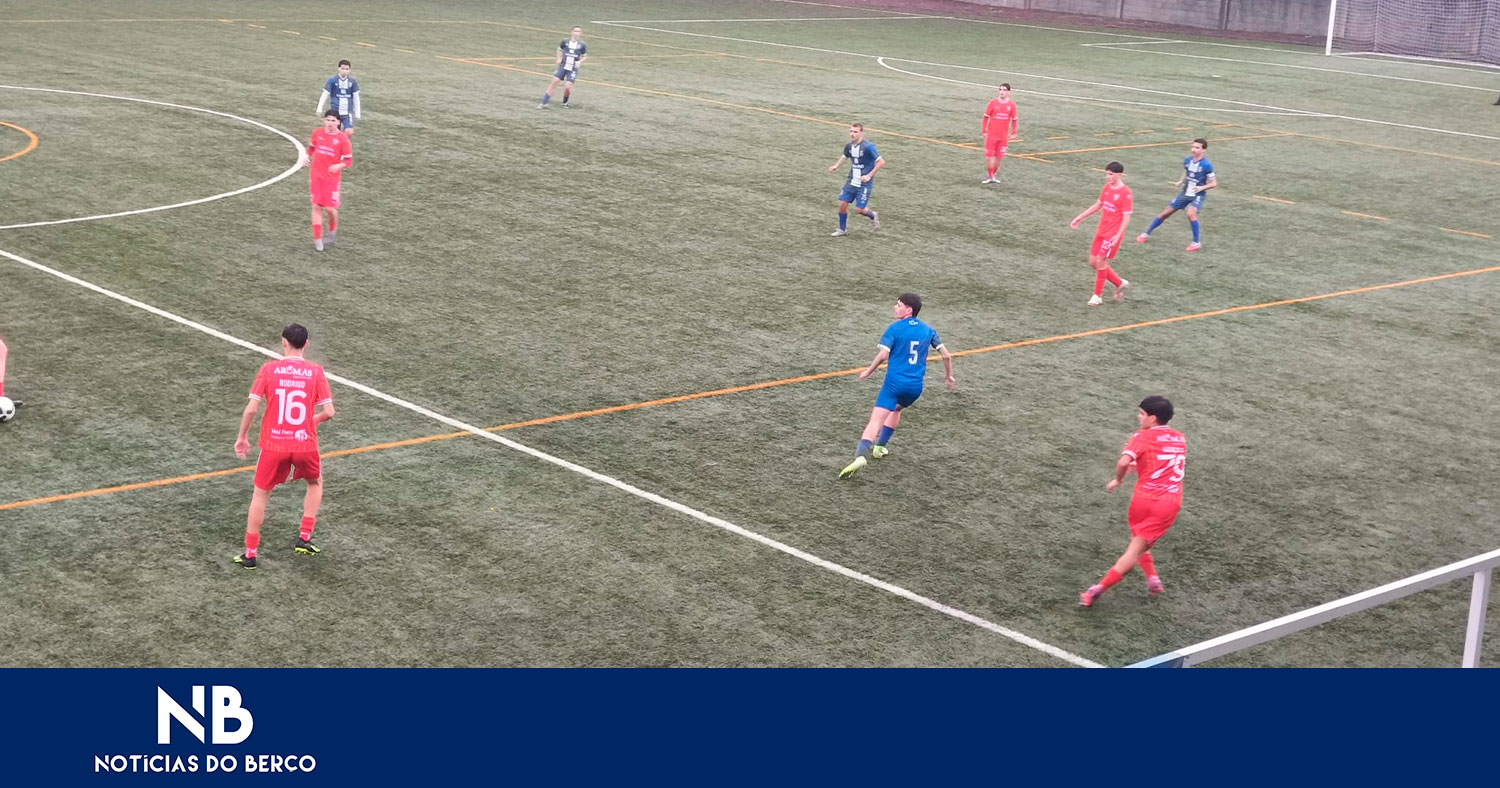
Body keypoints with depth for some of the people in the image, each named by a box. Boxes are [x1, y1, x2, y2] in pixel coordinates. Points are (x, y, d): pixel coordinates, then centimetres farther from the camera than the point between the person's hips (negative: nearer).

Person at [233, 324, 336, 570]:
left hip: (273, 445, 0)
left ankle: (250, 553, 18)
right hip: (305, 444, 0)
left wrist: (242, 437, 5)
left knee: (260, 494, 17)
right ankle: (304, 539, 22)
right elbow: (328, 412, -6)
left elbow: (251, 408, -9)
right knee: (315, 483, 29)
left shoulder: (268, 369, -5)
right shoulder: (316, 372, -3)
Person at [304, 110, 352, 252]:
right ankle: (317, 239, 6)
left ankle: (333, 230, 28)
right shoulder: (317, 133, 3)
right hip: (315, 176, 3)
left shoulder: (342, 138, -8)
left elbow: (349, 160, -6)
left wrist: (339, 166, -25)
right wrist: (308, 158, 3)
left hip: (332, 178, -3)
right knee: (316, 206, 0)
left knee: (330, 208, -3)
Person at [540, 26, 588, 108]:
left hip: (573, 69, -1)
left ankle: (565, 103, 19)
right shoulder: (565, 41, 0)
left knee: (568, 87, -11)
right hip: (563, 66, 1)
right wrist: (559, 59, 4)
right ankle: (544, 103, -2)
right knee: (554, 82, -8)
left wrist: (580, 62, -9)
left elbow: (585, 56, 9)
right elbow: (559, 49, 18)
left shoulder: (582, 44, -2)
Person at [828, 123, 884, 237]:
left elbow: (881, 162, -18)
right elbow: (844, 156, 21)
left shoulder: (868, 146, -20)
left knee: (859, 209, -7)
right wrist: (836, 166, 3)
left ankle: (873, 216, 26)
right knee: (842, 203, 0)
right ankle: (843, 229, 20)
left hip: (864, 183, -6)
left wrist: (869, 175, -21)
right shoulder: (849, 146, -1)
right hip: (852, 181, 6)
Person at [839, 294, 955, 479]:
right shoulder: (928, 330, 10)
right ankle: (880, 446, 33)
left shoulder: (895, 328, -4)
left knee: (876, 421, -14)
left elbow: (883, 354, -14)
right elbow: (946, 355, 11)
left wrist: (869, 371, 1)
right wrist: (948, 375, 27)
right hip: (916, 386, 5)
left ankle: (861, 455, -33)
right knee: (896, 409, 34)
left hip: (895, 382, -5)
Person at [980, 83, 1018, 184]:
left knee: (998, 157, 6)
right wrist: (984, 131, -1)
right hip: (991, 135, -1)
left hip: (1004, 136, 1)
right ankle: (990, 176, 10)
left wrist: (1014, 132, 5)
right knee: (989, 156, -4)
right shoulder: (993, 102, -5)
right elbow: (986, 117, 1)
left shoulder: (1011, 105, -2)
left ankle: (993, 175, 22)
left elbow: (1014, 119, 9)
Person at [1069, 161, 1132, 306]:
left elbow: (1126, 217, -17)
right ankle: (1120, 283, 24)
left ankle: (1097, 296, 6)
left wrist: (1118, 235, -26)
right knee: (1093, 262, 8)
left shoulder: (1125, 193, -16)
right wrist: (1080, 217, 18)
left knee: (1101, 261, -9)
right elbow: (1098, 205, 20)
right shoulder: (1107, 187, 7)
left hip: (1113, 233, -8)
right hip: (1101, 231, 8)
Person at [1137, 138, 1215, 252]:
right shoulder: (1187, 160, -3)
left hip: (1198, 195, -5)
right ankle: (1146, 233, 27)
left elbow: (1214, 183, -11)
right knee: (1165, 213, 9)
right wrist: (1180, 182, -4)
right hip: (1185, 193, 5)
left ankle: (1197, 242, -15)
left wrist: (1202, 187, -28)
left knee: (1191, 214, -32)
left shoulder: (1207, 165, -18)